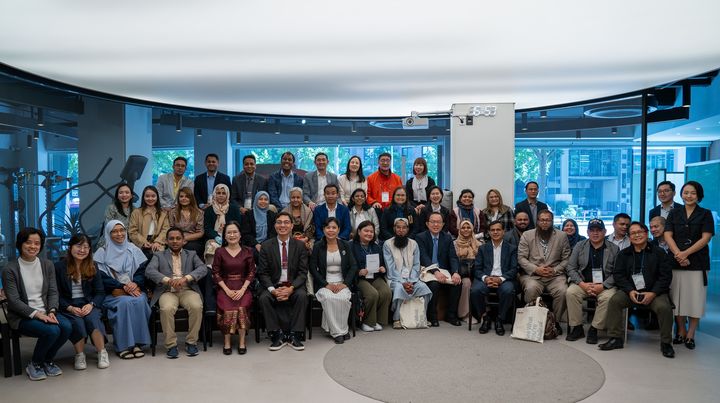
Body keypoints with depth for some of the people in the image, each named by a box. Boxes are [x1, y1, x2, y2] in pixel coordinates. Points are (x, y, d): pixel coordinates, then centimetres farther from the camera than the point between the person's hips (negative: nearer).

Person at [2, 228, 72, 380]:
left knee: (67, 326, -24)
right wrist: (36, 314, -21)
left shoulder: (48, 265, 9)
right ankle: (34, 365, -1)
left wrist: (52, 311, -13)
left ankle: (48, 361, 3)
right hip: (22, 316, -4)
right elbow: (14, 300, -11)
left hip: (45, 312, 5)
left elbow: (53, 292, 5)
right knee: (52, 331, -29)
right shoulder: (10, 269, -6)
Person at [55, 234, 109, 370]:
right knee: (78, 322, -32)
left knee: (92, 318, -31)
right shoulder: (60, 267, 2)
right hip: (68, 306, -1)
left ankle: (102, 353, -18)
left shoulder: (92, 267, 11)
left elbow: (100, 292, 8)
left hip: (89, 304, 2)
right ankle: (80, 355, -12)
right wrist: (70, 308, -16)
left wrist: (91, 304, -11)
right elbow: (57, 294, 0)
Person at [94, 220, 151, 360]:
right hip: (112, 293, -2)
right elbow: (102, 278, -4)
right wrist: (123, 287, -16)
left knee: (140, 301, -30)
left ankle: (137, 343, -23)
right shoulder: (102, 253, 6)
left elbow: (142, 271, 8)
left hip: (134, 289, 2)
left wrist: (135, 284, -14)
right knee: (125, 302, -33)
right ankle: (123, 345, -25)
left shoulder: (134, 250, 14)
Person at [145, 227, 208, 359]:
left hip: (188, 290, 1)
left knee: (197, 306, -30)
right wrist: (168, 280, -19)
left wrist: (186, 278, -18)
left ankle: (191, 342, -13)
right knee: (166, 309, -33)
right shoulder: (159, 256, 18)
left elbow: (203, 268, 1)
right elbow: (149, 271, -2)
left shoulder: (191, 254, 19)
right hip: (167, 291, 0)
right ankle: (171, 344, -17)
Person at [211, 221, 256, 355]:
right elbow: (216, 274, 4)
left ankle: (242, 342, -17)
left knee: (242, 307, -29)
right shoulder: (220, 252, 7)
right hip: (225, 288, 0)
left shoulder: (247, 251, 8)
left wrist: (242, 290, -9)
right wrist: (227, 290, -8)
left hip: (243, 288, 0)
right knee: (228, 309, -29)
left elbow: (251, 273, 5)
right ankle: (227, 343, -17)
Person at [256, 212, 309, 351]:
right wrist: (273, 290, -19)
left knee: (302, 295, -31)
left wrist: (291, 288, -20)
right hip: (273, 286, 0)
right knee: (263, 298, -29)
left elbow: (303, 272, -2)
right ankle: (277, 335, -16)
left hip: (294, 286, 0)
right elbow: (263, 273, -1)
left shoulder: (300, 245, 3)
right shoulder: (266, 246, 2)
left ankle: (294, 335, -18)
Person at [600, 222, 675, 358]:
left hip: (654, 292, -2)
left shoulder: (659, 253, 5)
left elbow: (666, 276, -2)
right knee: (614, 301, -24)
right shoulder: (623, 254, 13)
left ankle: (666, 343, -11)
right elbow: (618, 274, 4)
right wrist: (630, 291, -13)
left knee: (664, 307, -31)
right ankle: (616, 338, -16)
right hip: (630, 291, 2)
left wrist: (653, 293, -15)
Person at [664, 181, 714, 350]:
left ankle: (691, 335, 10)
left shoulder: (705, 214, 4)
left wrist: (686, 253, -14)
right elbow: (668, 235, 2)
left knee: (695, 298, 0)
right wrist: (678, 254, -13)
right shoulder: (674, 213, 10)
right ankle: (681, 331, 17)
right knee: (677, 298, 5)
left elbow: (706, 238, -5)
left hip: (697, 262, -2)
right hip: (676, 261, 2)